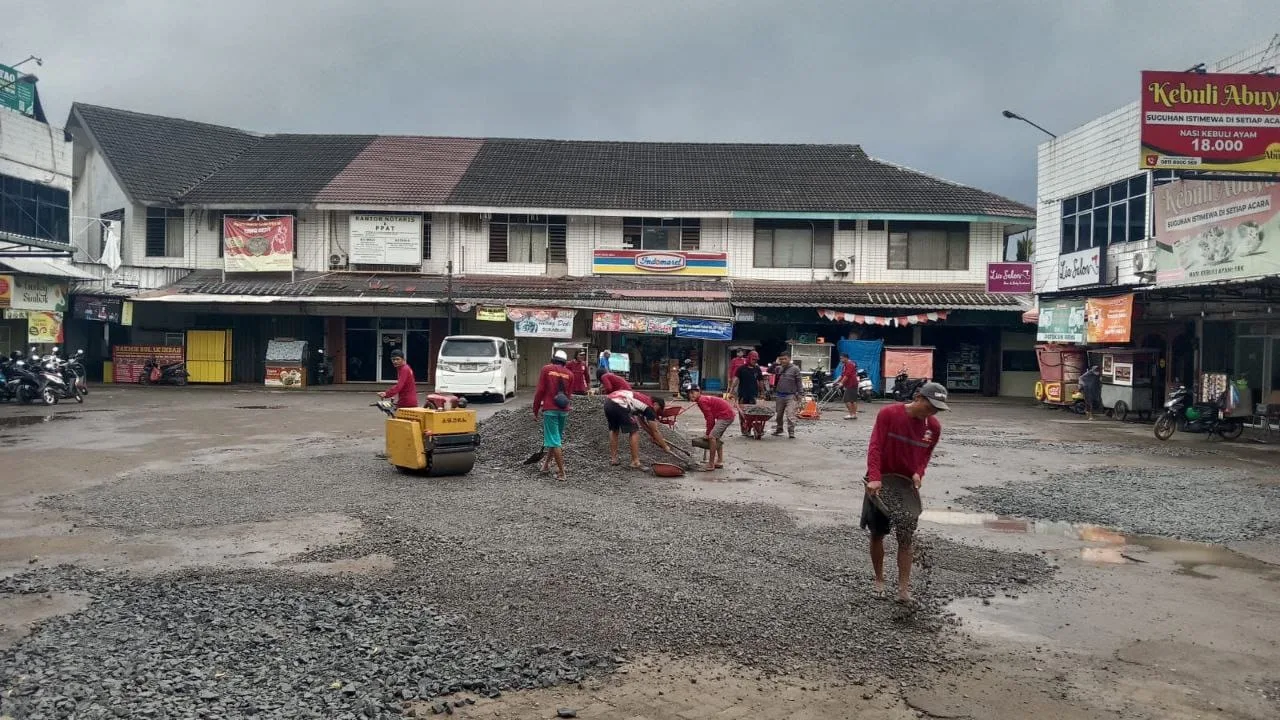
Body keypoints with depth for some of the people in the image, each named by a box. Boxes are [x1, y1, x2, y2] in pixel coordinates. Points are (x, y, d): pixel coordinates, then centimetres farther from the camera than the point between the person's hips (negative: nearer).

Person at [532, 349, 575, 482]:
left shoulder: (546, 369, -1)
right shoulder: (569, 374, 9)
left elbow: (540, 390, -4)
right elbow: (568, 394, 9)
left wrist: (535, 409, 3)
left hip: (550, 409, -4)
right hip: (564, 410, 4)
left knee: (554, 441, -2)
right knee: (557, 438, 19)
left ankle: (561, 472, -4)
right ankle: (546, 463, 35)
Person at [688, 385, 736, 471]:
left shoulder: (702, 401, -15)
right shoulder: (704, 399, 14)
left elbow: (710, 418, -16)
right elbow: (710, 417, 17)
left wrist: (708, 433, -7)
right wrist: (709, 432, 15)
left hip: (725, 415, -11)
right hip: (729, 414, 11)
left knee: (712, 437, -14)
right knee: (717, 437, 22)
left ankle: (711, 463, -10)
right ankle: (720, 461, 28)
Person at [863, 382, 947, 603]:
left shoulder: (934, 427, -4)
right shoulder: (889, 414, -17)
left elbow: (926, 455, 9)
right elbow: (875, 447, -19)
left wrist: (918, 473, -12)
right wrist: (874, 478, -30)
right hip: (880, 484, -3)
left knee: (905, 538, 0)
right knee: (877, 534, 7)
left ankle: (904, 588, 3)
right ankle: (879, 581, 24)